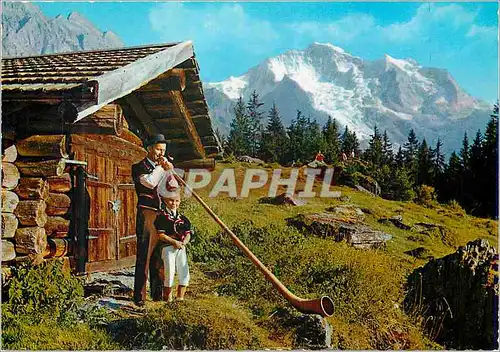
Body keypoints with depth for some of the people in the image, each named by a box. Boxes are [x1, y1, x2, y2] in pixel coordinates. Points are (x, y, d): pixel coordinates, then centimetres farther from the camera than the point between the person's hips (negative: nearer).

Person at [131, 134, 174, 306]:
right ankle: (139, 296, -1)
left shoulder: (163, 167, 20)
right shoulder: (139, 167, 3)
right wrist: (162, 168, -5)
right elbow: (150, 182, -16)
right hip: (147, 215, -5)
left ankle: (157, 293, 19)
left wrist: (170, 170, 0)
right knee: (144, 255, -6)